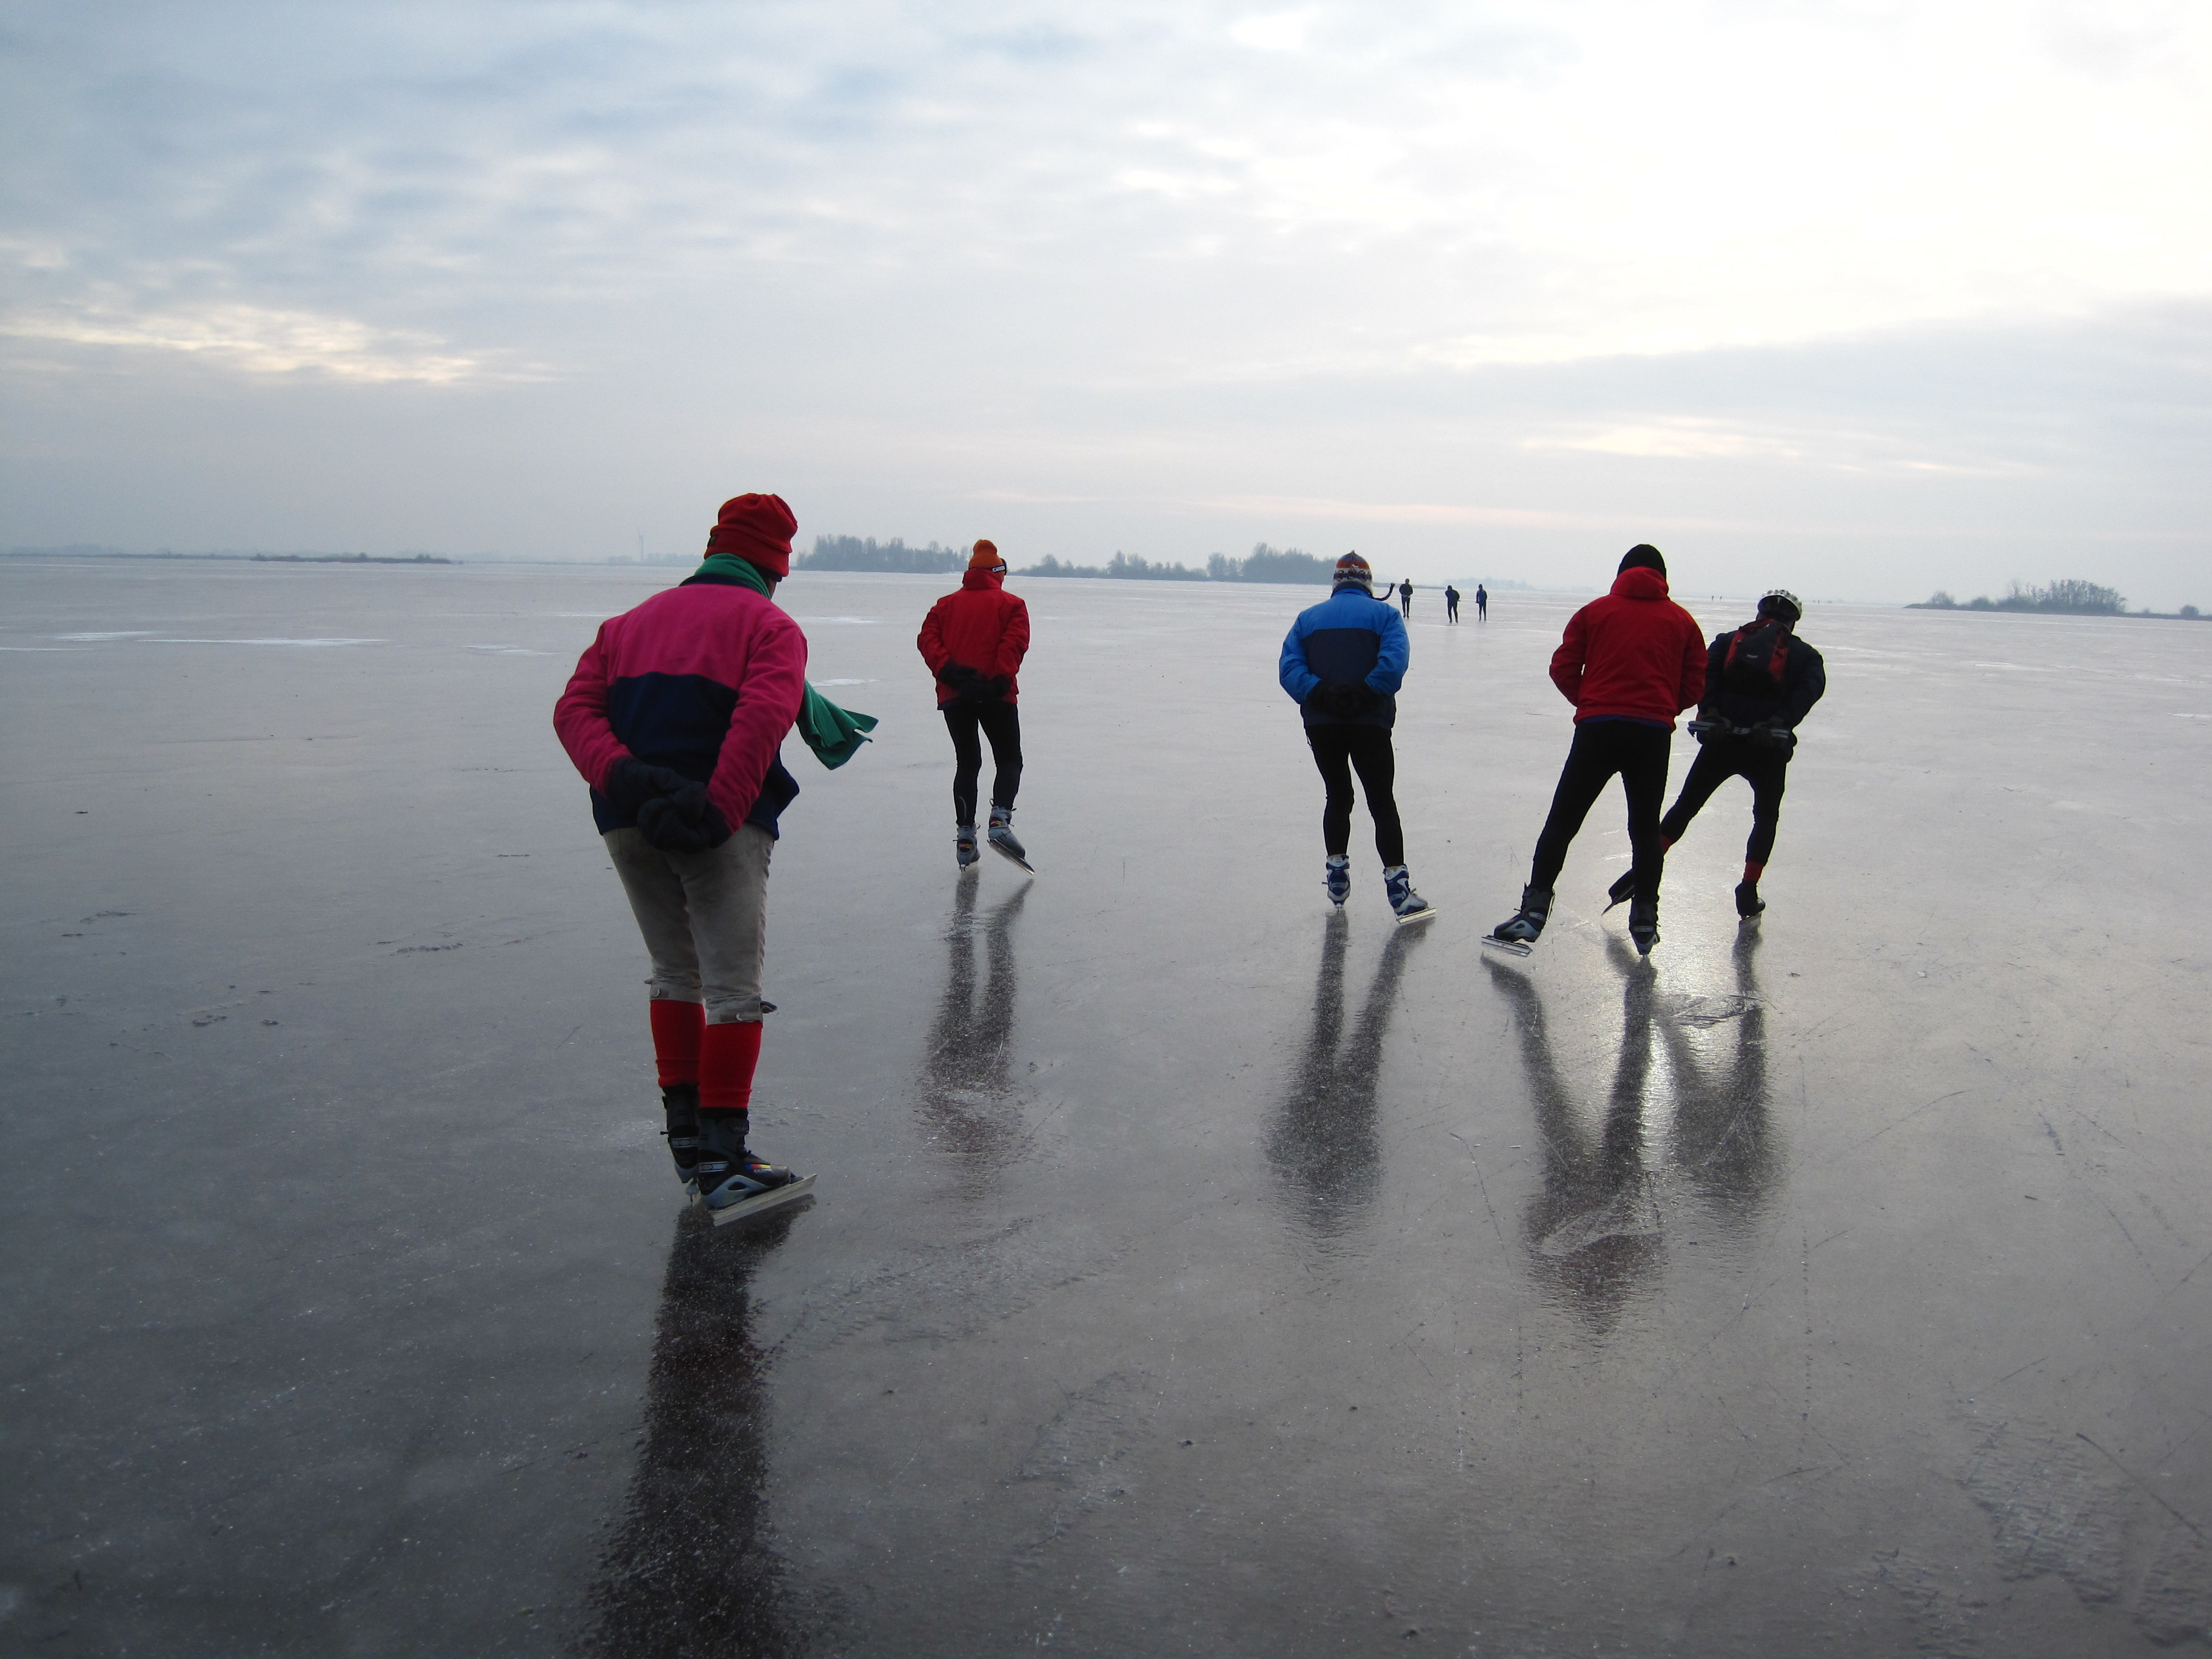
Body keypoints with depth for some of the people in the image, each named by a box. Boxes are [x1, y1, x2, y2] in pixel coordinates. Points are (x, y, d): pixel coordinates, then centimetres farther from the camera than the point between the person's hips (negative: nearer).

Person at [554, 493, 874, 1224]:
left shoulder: (631, 620, 22)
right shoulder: (770, 626, 5)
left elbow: (574, 707, 6)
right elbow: (763, 717, -16)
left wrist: (620, 776, -9)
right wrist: (720, 812, -20)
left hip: (628, 823, 6)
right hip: (721, 826, -6)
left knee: (675, 977, 20)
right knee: (733, 990, -3)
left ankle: (685, 1135, 25)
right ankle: (721, 1160, -5)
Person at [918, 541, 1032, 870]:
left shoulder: (946, 604, 16)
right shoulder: (1011, 604, 6)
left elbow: (927, 639, 0)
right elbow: (1014, 643, -11)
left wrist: (950, 672, -10)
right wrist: (1000, 680, -18)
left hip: (954, 695, 3)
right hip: (996, 695, -3)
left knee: (967, 763, 13)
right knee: (1009, 760, 6)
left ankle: (965, 835, 6)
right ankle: (1000, 819, -18)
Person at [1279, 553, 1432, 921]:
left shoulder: (1308, 618, 12)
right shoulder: (1383, 614, 4)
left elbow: (1289, 668, -3)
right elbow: (1394, 660, -15)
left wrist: (1319, 693, -13)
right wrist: (1366, 693, -14)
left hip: (1320, 723, 3)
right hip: (1370, 723, -2)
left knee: (1338, 797, 19)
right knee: (1382, 803, 3)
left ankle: (1337, 876, 20)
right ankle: (1397, 884, -2)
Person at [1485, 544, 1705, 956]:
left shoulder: (1595, 612, 7)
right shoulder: (1682, 621, 11)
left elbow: (1562, 670, 3)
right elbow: (1694, 687, 8)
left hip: (1597, 731, -1)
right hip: (1654, 735, 2)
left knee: (1562, 822, 3)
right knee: (1646, 829, 14)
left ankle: (1534, 911, -4)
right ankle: (1644, 922, 16)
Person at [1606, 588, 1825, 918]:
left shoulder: (1727, 641, 17)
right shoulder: (1805, 655, 15)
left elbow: (1705, 672, -2)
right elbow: (1810, 689, -6)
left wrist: (1711, 714, -13)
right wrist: (1777, 722, -17)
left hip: (1722, 740, 1)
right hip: (1770, 747, -1)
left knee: (1685, 807, 13)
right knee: (1766, 819, 20)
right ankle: (1748, 895, 16)